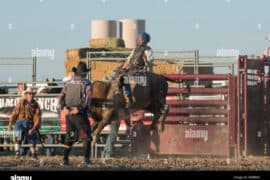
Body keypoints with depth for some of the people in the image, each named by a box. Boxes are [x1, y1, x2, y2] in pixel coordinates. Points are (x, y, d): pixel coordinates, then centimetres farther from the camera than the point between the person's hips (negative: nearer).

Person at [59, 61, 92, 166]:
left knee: (69, 137, 14)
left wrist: (64, 108, -12)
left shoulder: (68, 84, 12)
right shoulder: (87, 84, -1)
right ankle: (86, 159, -5)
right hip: (80, 114, -4)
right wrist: (78, 109, -17)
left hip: (68, 114, 4)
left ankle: (65, 160, 8)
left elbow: (62, 97, 1)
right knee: (86, 137, 5)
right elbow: (87, 99, -15)